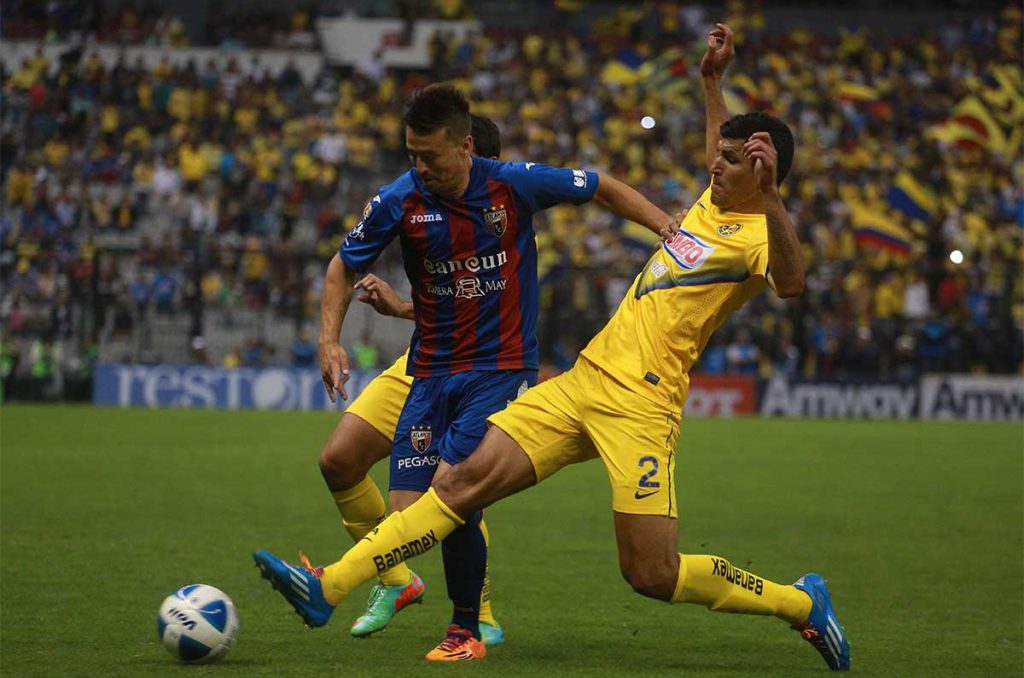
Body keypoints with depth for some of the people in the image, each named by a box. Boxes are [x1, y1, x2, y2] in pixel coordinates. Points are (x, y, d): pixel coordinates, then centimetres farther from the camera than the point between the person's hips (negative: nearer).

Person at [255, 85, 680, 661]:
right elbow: (345, 268, 9)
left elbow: (603, 188, 6)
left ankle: (467, 631, -4)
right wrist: (329, 340, -3)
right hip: (431, 371, 3)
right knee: (407, 516, -10)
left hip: (502, 368, -3)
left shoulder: (516, 184, -10)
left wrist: (670, 229, -2)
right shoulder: (400, 202, -6)